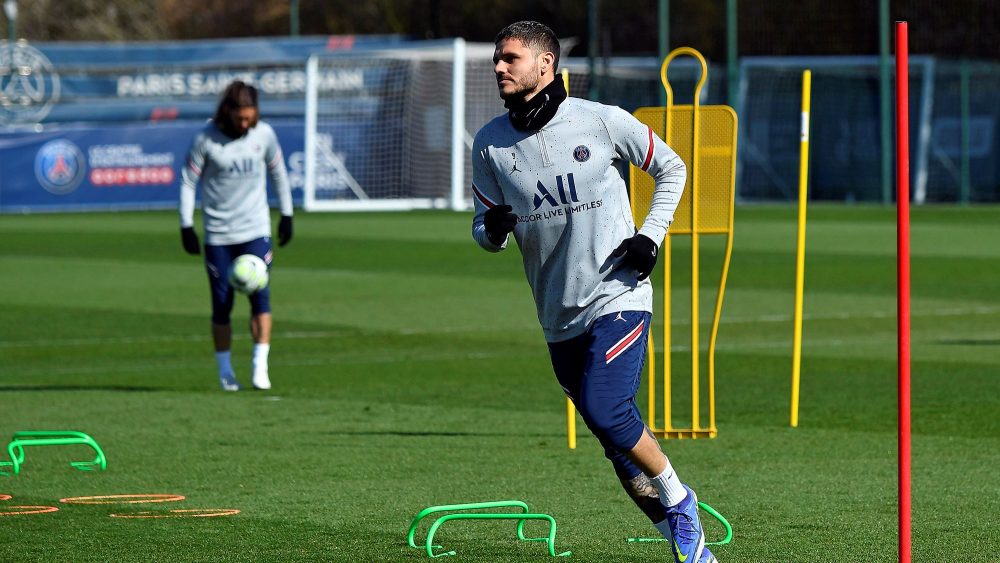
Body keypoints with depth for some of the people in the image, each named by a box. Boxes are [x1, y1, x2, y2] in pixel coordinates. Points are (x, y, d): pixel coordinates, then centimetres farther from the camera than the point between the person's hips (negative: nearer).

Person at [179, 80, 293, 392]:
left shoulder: (264, 134, -2)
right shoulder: (206, 139, -10)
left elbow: (278, 173, 13)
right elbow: (188, 181, -3)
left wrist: (286, 214, 15)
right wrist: (187, 226, -7)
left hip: (256, 230, 1)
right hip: (218, 234, -1)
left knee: (260, 296, -12)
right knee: (222, 303, 1)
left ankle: (260, 366, -12)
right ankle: (225, 371, 14)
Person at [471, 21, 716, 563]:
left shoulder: (604, 121, -6)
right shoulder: (490, 143, 3)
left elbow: (672, 169, 7)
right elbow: (484, 228, 10)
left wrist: (650, 236, -5)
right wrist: (494, 229, -14)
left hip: (618, 297, -4)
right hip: (559, 316, 4)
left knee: (606, 411, -23)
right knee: (618, 442, 5)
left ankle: (677, 499, 1)